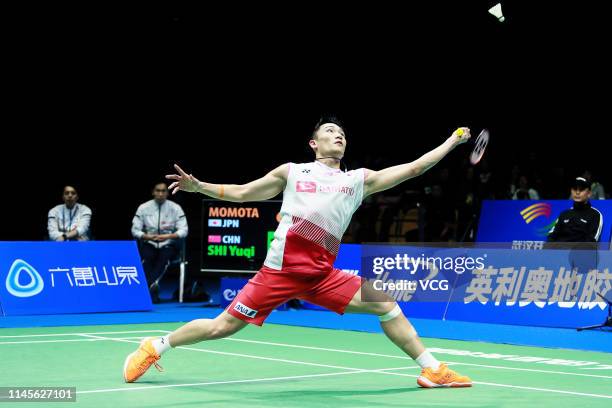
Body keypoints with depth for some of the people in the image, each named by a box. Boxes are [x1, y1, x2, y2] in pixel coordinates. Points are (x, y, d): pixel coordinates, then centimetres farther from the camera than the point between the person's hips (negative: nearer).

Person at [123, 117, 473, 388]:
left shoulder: (360, 179, 14)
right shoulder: (292, 172, 10)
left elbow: (414, 168, 13)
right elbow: (240, 193, 17)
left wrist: (453, 140, 12)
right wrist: (198, 186, 6)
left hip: (323, 276, 3)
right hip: (281, 269, -3)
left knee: (384, 304, -6)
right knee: (222, 327, -1)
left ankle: (433, 370, 4)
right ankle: (153, 348, 19)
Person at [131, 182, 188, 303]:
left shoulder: (175, 208, -1)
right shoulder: (143, 208, 2)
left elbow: (183, 230, -6)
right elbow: (135, 230, 0)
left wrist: (168, 236, -23)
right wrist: (147, 236, -19)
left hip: (168, 244, -1)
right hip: (149, 244, 1)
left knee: (164, 257, -35)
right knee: (147, 257, -32)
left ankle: (150, 285, -53)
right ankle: (152, 291, -43)